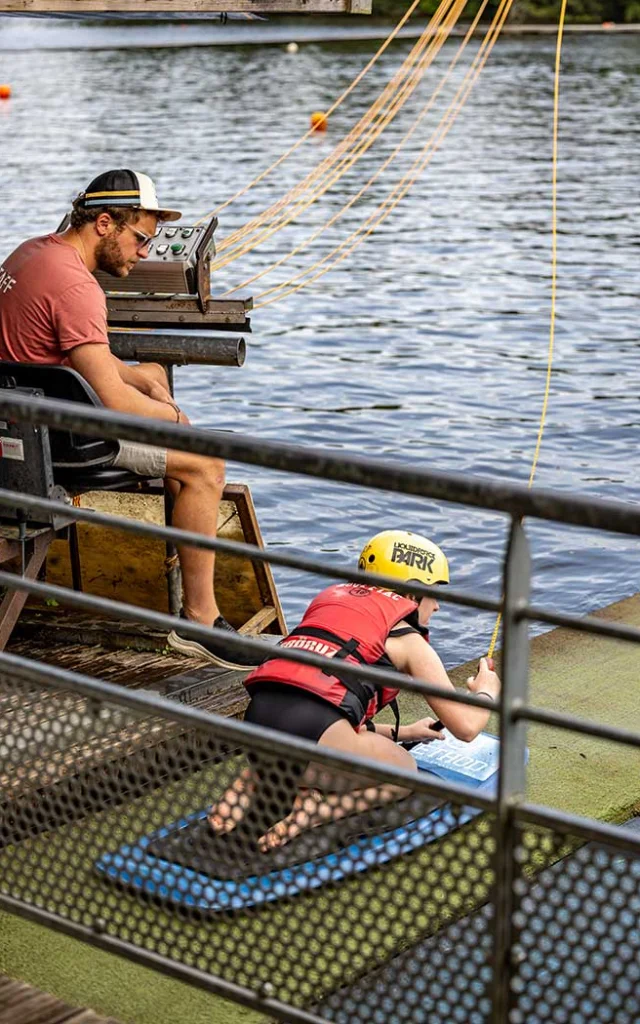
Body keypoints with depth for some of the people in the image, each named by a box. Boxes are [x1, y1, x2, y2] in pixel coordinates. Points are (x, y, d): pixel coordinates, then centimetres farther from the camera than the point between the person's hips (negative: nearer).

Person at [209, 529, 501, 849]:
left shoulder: (331, 599, 31)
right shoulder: (408, 640, 13)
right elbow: (465, 726, 13)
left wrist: (401, 732, 48)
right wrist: (486, 691, 35)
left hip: (257, 715, 7)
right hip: (311, 724, -6)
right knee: (403, 769, 20)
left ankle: (254, 781, 11)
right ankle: (312, 811, -4)